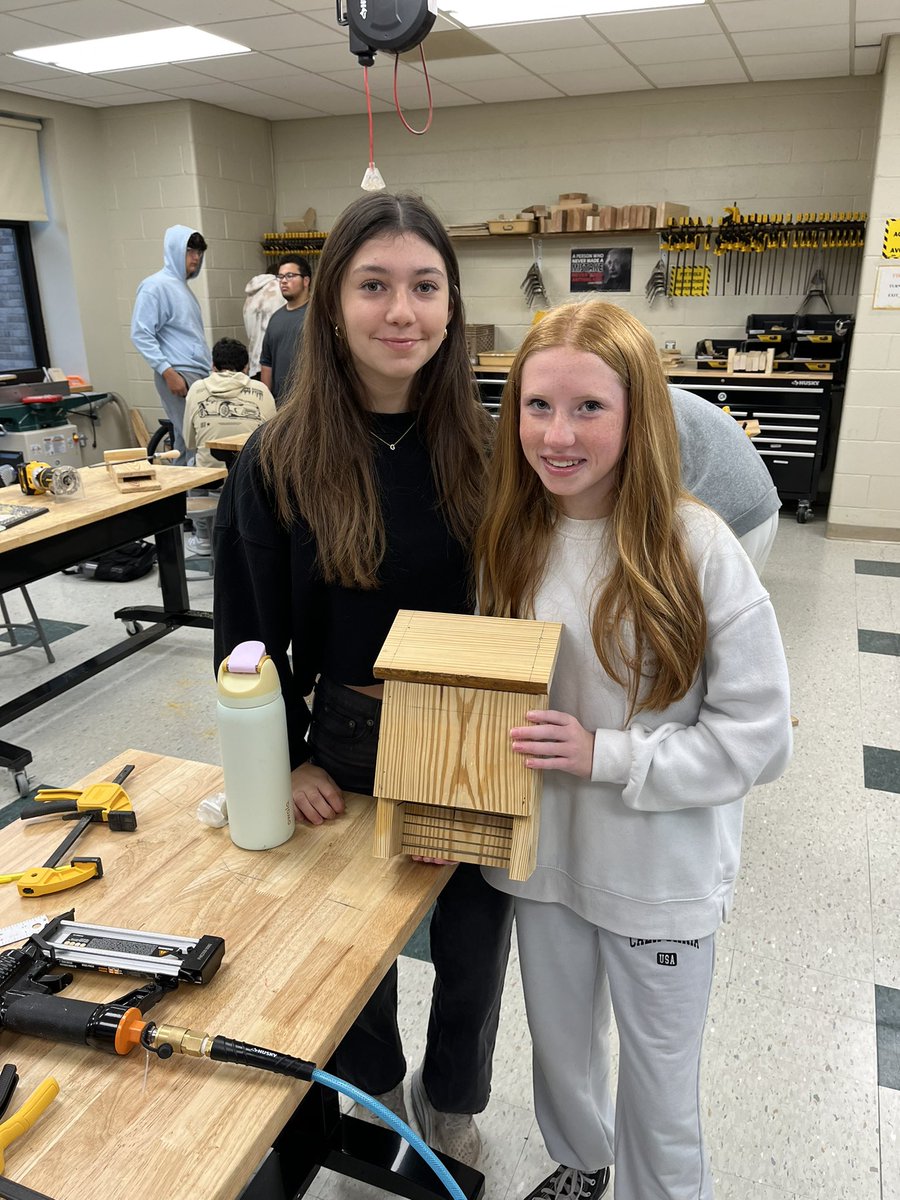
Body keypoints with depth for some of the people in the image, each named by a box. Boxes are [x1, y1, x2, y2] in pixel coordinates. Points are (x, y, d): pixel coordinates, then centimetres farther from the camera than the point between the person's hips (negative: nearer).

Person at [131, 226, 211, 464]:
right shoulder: (155, 286, -5)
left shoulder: (183, 286, 22)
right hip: (179, 377, -9)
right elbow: (141, 335, -12)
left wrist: (210, 369, 21)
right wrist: (168, 372, -18)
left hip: (200, 375, 9)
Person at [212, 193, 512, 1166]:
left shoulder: (485, 449, -8)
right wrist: (288, 758, -7)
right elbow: (249, 631, -5)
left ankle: (450, 1102, 53)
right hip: (347, 745, -1)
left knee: (473, 943, 20)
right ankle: (372, 1097, 54)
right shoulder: (282, 459, -12)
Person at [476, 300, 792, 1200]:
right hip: (544, 853, 5)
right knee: (557, 1040, 27)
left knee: (657, 1076, 18)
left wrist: (605, 756, -24)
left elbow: (758, 734, -17)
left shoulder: (697, 549, -21)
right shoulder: (510, 538, -6)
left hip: (661, 872, -4)